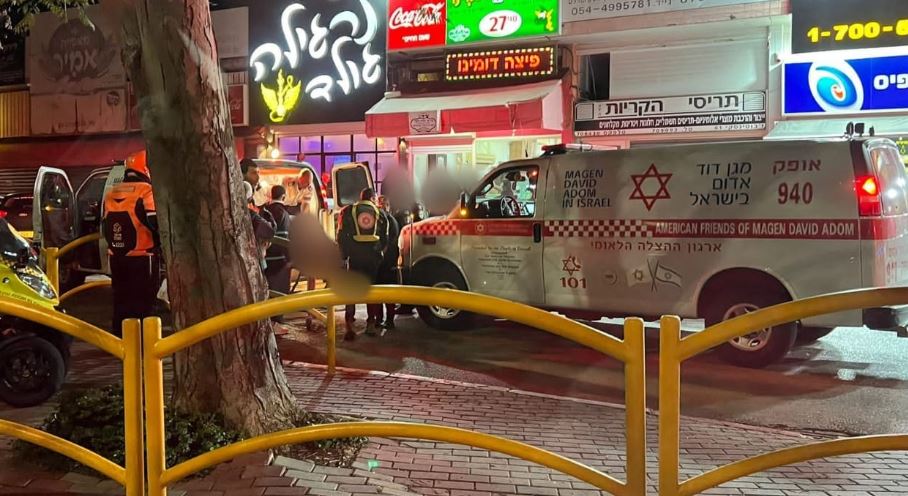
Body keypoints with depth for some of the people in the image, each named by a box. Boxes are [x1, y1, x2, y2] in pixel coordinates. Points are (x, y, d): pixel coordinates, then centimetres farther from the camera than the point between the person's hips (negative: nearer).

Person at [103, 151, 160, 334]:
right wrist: (159, 246, 0)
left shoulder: (111, 194, 12)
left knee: (121, 302, 14)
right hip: (142, 259, -7)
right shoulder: (146, 192, -13)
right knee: (142, 304, -3)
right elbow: (157, 225, -18)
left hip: (117, 258, 7)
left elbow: (106, 227, 17)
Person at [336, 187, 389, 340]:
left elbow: (341, 236, 1)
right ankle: (371, 324, 14)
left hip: (355, 257, -1)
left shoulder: (348, 211, 5)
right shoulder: (379, 214, 10)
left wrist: (344, 255, 8)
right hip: (374, 258, 2)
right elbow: (385, 239, 11)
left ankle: (349, 327, -8)